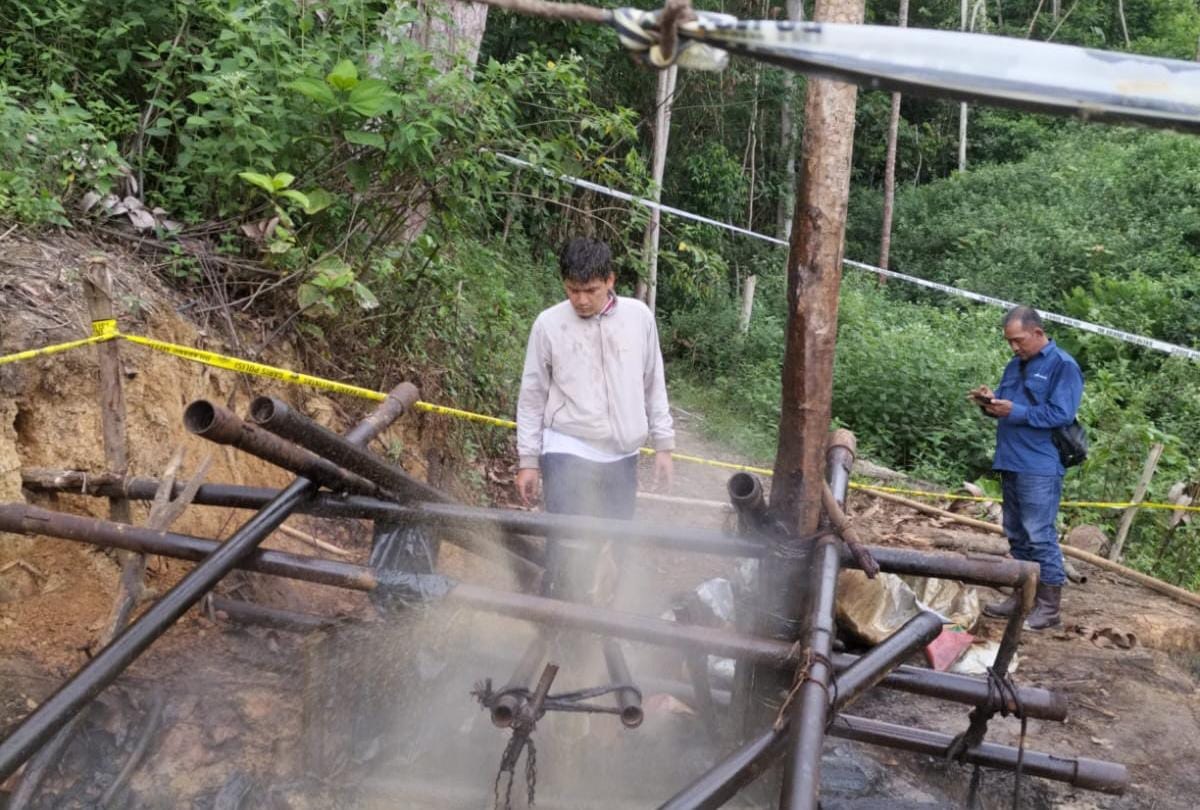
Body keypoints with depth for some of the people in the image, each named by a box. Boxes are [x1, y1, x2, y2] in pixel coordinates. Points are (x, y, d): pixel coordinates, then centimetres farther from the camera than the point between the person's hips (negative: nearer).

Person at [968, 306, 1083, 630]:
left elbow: (1061, 415, -17)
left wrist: (1015, 411, -21)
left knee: (1040, 536, -6)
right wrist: (991, 401, -1)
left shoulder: (1063, 366, -9)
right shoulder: (1015, 365, 15)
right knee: (1017, 534, 14)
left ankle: (1050, 606, 1)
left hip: (1040, 467, -8)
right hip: (1011, 463, 8)